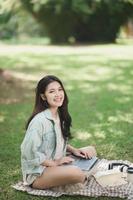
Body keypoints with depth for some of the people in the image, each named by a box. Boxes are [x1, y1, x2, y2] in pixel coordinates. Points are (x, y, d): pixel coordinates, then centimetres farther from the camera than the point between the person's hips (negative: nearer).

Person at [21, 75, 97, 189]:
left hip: (57, 163, 9)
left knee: (91, 151, 6)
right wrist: (54, 163, -18)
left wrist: (73, 150, -1)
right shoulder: (39, 120, -24)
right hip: (37, 173, -9)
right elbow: (29, 152, -25)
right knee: (76, 173, -30)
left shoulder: (60, 115, 3)